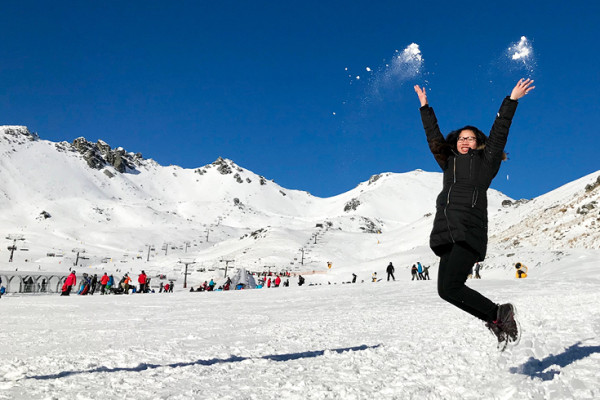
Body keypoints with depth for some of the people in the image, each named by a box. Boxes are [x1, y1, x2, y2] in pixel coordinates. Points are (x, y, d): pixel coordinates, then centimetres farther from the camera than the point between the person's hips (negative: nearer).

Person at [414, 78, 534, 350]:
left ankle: (498, 315, 1)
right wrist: (425, 107, 39)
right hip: (447, 232, 6)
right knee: (447, 289, -7)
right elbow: (433, 136, 34)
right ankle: (498, 319, 8)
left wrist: (512, 100, 14)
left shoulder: (485, 162, 17)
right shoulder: (448, 163, 28)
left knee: (450, 288, -18)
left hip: (469, 230, -5)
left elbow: (499, 133, 14)